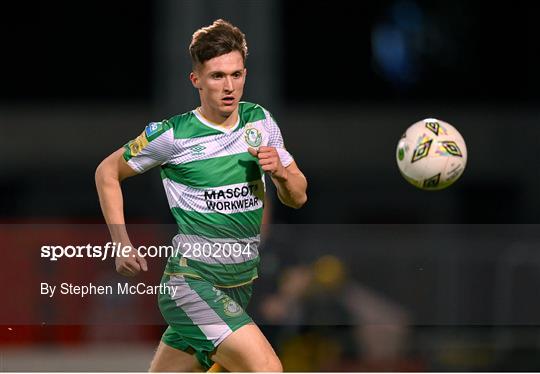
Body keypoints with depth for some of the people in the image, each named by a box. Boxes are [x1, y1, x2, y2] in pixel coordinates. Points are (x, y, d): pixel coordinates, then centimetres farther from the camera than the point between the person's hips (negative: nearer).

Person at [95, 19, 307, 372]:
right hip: (191, 280, -6)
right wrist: (123, 245, -4)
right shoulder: (173, 135, -9)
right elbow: (107, 172, 4)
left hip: (240, 286, 6)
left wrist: (280, 171, -8)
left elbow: (297, 197, 14)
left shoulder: (260, 121, 6)